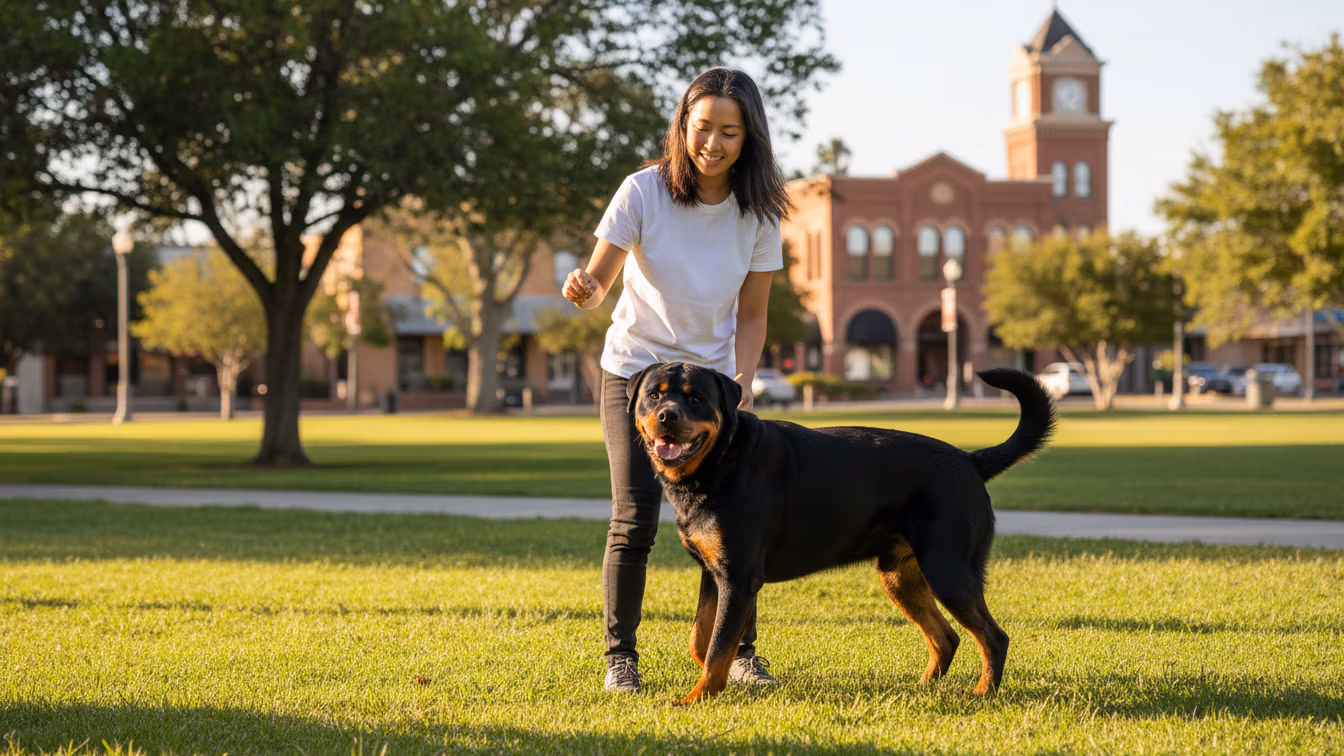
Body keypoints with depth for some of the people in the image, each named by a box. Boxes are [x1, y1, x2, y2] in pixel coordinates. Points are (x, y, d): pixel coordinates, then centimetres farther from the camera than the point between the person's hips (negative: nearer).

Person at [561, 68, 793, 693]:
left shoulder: (757, 212, -8)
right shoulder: (645, 191, -17)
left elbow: (751, 314, -1)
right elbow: (598, 280, -15)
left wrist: (742, 384, -14)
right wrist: (584, 288, -38)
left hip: (712, 377, 2)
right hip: (634, 372, -2)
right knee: (635, 518, -11)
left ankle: (741, 651, 12)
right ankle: (620, 654, 4)